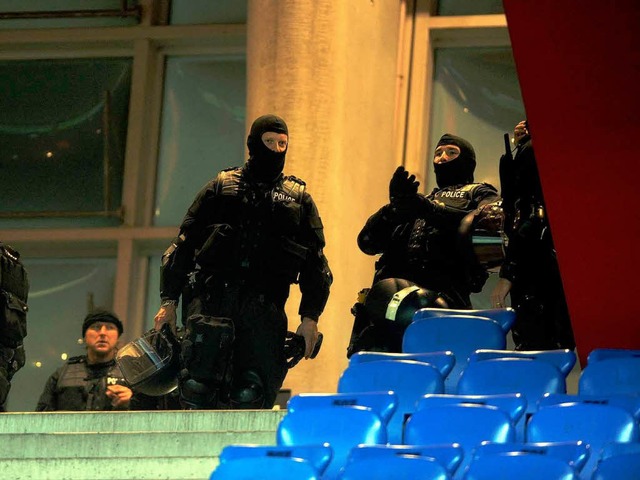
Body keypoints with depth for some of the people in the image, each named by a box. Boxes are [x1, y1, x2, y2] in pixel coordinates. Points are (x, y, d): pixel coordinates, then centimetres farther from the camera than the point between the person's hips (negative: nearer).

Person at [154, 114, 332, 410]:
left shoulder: (298, 199, 19)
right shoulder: (222, 187, 15)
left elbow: (315, 264, 16)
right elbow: (184, 244, 13)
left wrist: (310, 317, 4)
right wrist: (169, 301, 5)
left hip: (264, 307, 1)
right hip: (212, 296, -1)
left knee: (252, 395, -8)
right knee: (199, 384, -15)